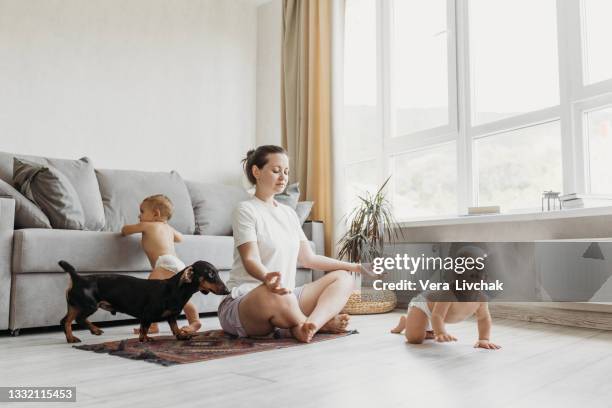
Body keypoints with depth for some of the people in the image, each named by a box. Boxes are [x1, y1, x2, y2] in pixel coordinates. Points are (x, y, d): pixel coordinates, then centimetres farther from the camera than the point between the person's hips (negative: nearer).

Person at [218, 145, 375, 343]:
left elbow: (308, 258, 17)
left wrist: (353, 266, 12)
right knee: (276, 295, -40)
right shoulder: (246, 210, -5)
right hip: (245, 301, -7)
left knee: (343, 278, -2)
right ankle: (320, 324, -10)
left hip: (285, 297, 8)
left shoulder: (288, 212, 17)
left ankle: (309, 325, -29)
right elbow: (251, 259, -18)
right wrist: (267, 277, -40)